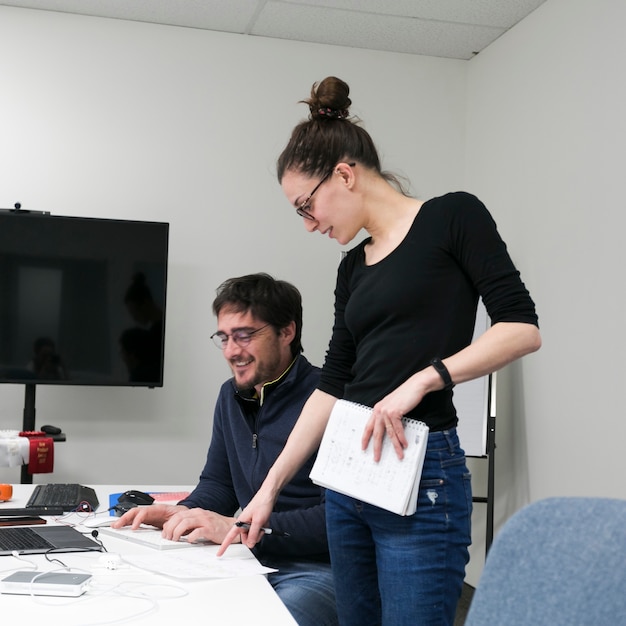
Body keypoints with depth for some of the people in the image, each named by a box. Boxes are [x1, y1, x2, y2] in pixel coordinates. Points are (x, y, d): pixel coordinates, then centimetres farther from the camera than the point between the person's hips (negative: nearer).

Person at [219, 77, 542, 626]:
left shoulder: (453, 216, -4)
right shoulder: (353, 267, 15)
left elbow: (522, 328, -11)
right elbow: (333, 383, 13)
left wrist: (423, 378, -20)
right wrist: (271, 486, 9)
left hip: (421, 477, -7)